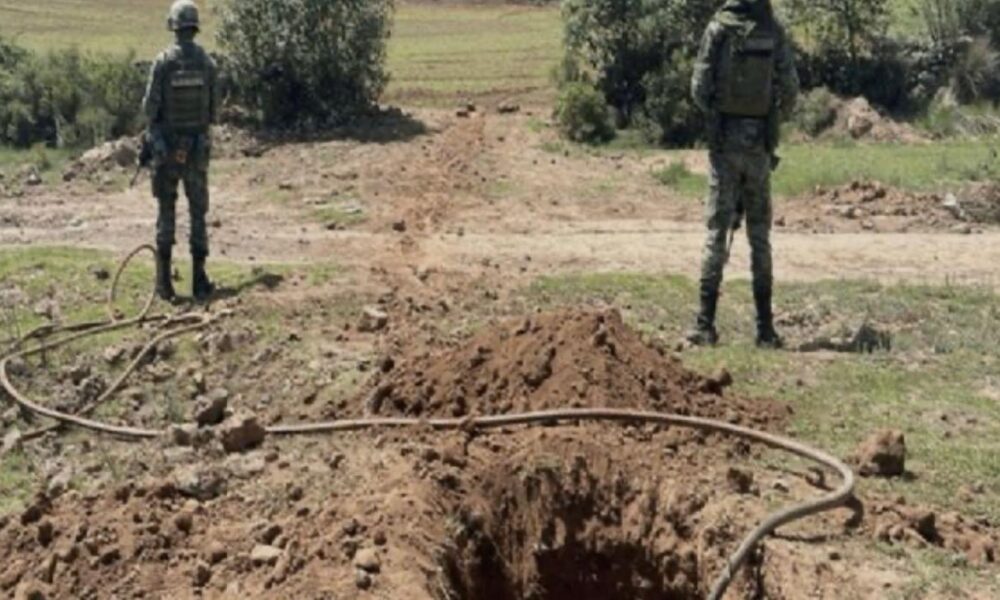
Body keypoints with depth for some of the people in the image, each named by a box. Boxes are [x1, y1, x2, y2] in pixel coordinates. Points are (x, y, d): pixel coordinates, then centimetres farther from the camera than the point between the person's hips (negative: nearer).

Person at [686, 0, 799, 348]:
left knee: (717, 229, 3)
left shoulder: (718, 29, -6)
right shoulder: (774, 32, -3)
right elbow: (790, 90, -3)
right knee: (759, 234, 8)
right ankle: (765, 329, 10)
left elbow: (699, 87, -6)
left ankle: (706, 325, -1)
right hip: (760, 140, 1)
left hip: (724, 138, -1)